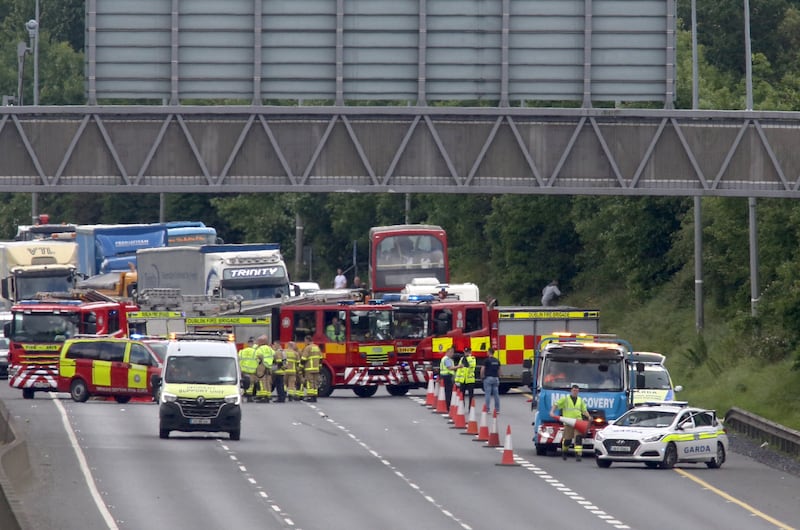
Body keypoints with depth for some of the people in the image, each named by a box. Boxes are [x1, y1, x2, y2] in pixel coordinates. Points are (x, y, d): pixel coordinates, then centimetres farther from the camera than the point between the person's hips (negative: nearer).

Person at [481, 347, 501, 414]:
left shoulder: (486, 360, -7)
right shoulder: (497, 361, 9)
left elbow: (482, 369, -10)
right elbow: (499, 370, 14)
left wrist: (482, 377, 3)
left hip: (488, 378, -5)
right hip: (495, 378, 5)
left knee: (488, 394, -3)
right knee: (496, 394, 6)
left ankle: (487, 409, -6)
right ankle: (497, 409, 7)